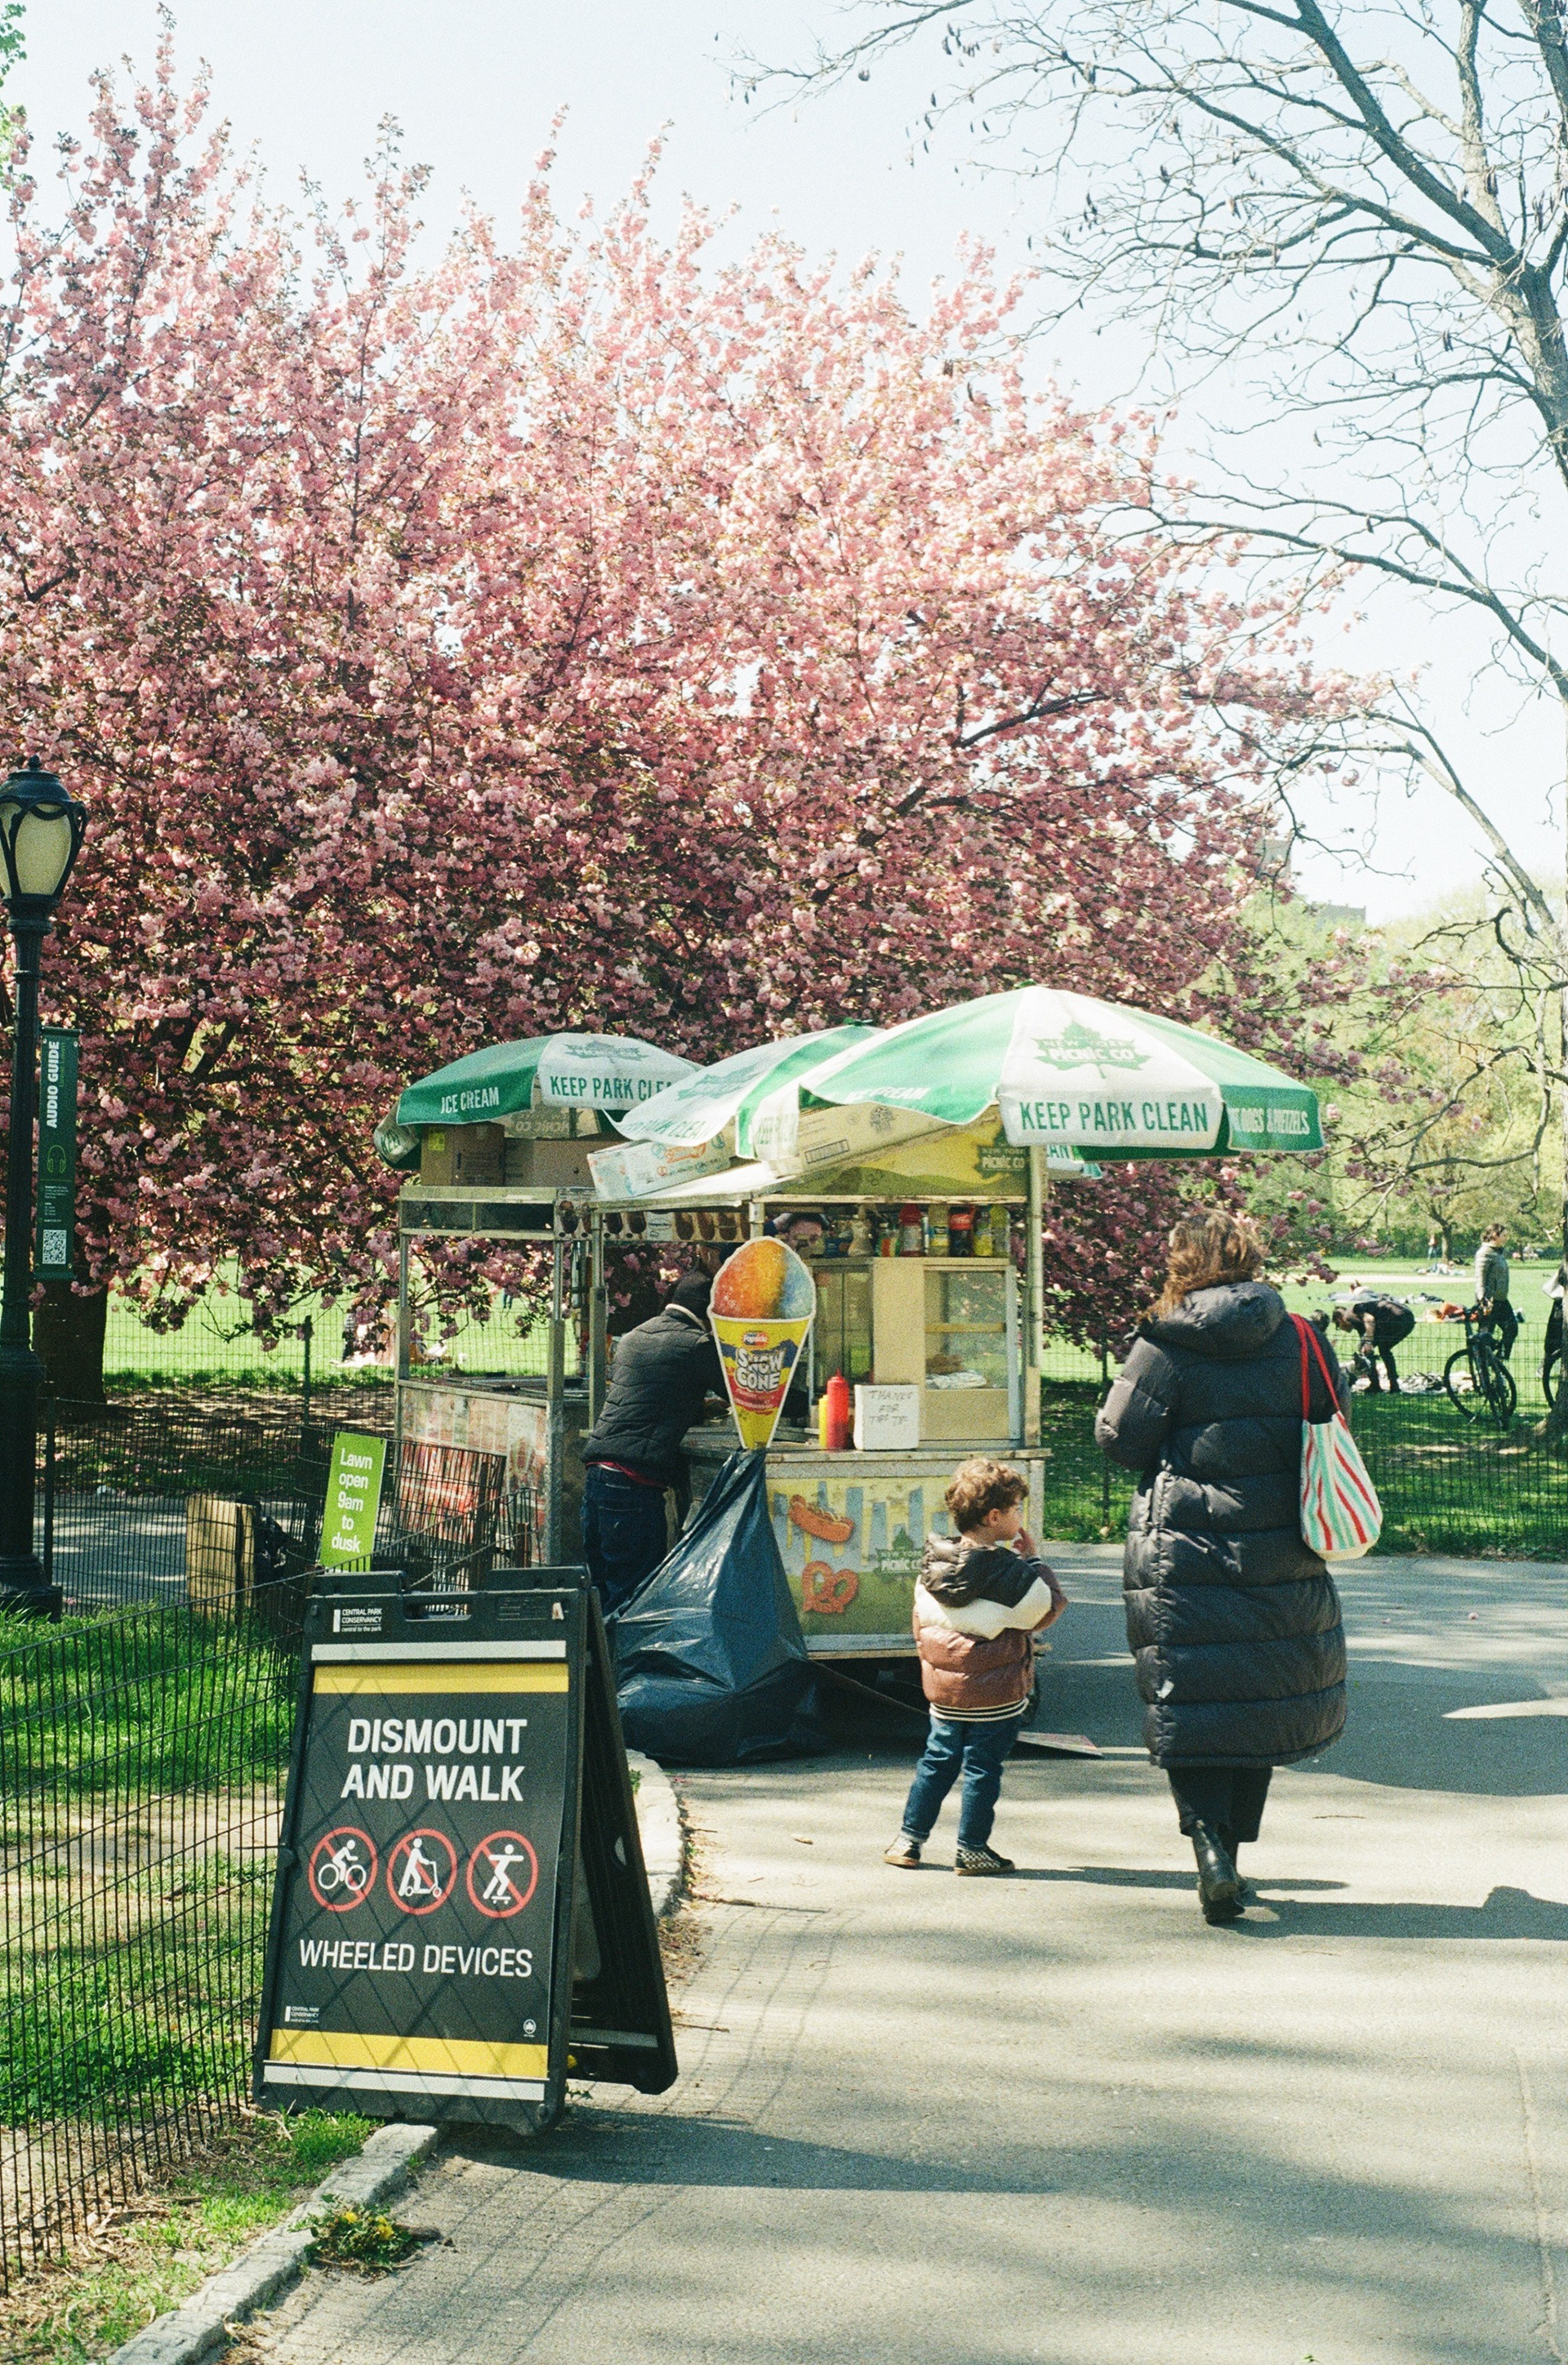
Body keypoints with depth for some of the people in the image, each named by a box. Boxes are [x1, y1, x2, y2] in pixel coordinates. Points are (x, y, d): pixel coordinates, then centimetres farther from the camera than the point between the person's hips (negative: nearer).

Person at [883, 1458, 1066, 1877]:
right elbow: (1050, 1607, -7)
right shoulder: (1009, 1572, -19)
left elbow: (921, 1622, 10)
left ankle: (909, 1839, 19)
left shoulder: (933, 1564, 0)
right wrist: (1030, 1556, -2)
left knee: (937, 1760, 16)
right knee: (983, 1767, 5)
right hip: (996, 1695, -6)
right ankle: (972, 1849, 11)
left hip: (942, 1688, 6)